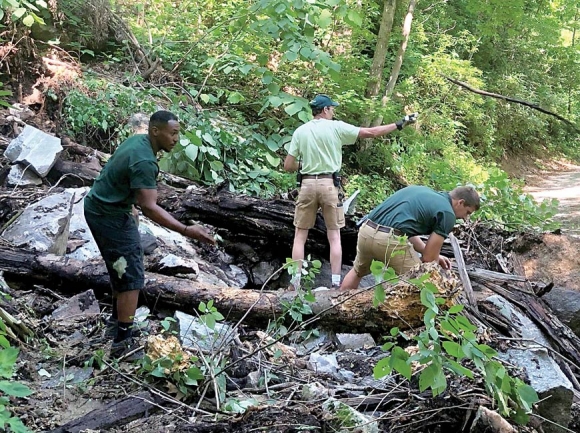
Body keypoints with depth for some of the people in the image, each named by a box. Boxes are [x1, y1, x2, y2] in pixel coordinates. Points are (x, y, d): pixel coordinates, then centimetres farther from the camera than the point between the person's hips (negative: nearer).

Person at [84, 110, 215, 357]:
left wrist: (131, 205, 25)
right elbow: (149, 208, -34)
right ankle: (122, 343, -4)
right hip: (109, 217, -10)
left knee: (123, 269, 23)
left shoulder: (138, 141, 2)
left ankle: (117, 318, 40)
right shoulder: (144, 161, -28)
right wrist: (186, 231, -36)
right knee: (131, 277, -8)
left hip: (100, 207, 10)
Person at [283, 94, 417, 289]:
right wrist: (399, 124, 11)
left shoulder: (300, 131, 4)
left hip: (307, 184, 1)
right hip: (329, 184, -1)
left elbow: (288, 166, 2)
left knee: (300, 235, 8)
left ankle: (295, 282, 6)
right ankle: (336, 282, 7)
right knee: (334, 235, 8)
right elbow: (370, 132, 2)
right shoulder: (336, 127, -1)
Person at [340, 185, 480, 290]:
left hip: (366, 231, 8)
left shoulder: (423, 192, 24)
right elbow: (428, 258, 1)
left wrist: (434, 255, 31)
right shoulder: (447, 213, 2)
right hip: (390, 240, -8)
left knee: (358, 271, 35)